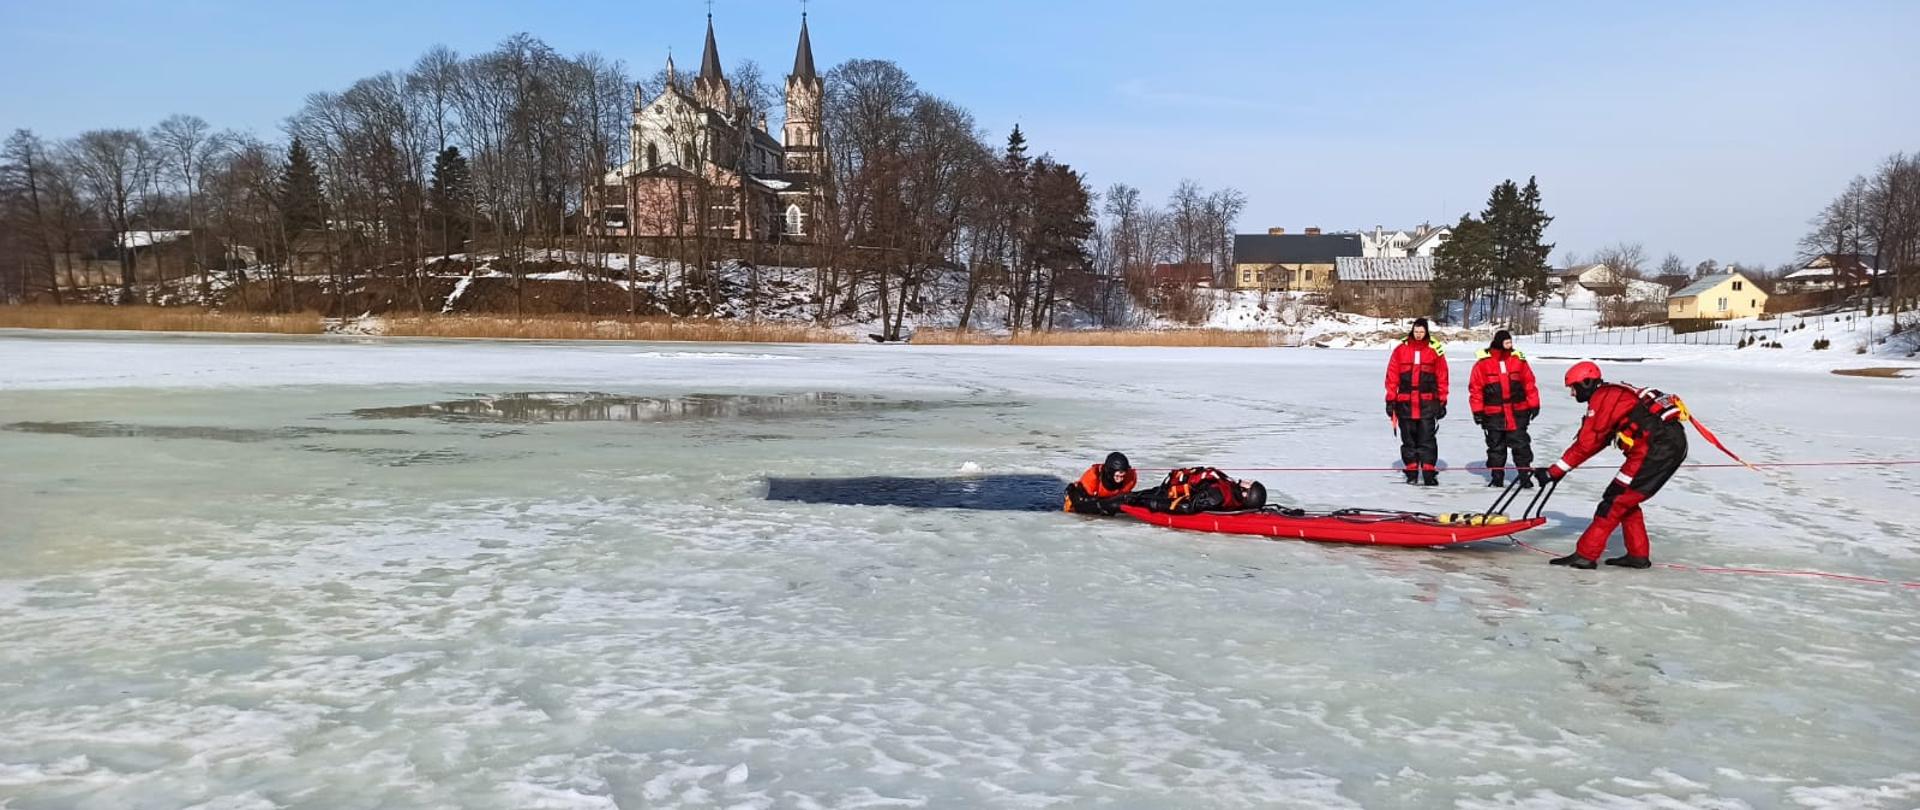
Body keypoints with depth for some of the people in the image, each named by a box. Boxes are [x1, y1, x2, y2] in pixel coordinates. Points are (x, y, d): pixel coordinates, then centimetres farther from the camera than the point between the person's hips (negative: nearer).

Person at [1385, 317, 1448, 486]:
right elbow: (1392, 376, 4)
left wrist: (1442, 402, 3)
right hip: (1405, 402, 1)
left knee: (1427, 438, -5)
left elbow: (1442, 377, 4)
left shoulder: (1435, 350, 2)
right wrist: (1391, 400, 2)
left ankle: (1429, 472, -2)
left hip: (1427, 402, -1)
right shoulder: (1401, 349, 3)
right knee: (1408, 439, 8)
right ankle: (1411, 472, 16)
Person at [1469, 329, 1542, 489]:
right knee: (1496, 446, 8)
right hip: (1494, 414, -1)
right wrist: (1478, 411, -2)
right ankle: (1497, 475, 17)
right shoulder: (1484, 362, -4)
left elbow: (1529, 382, 8)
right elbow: (1475, 387, -1)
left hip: (1517, 412, 1)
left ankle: (1524, 474, 8)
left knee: (1520, 444, 1)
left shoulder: (1518, 359, 3)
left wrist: (1534, 404, 7)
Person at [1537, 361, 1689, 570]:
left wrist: (1554, 471, -4)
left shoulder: (1602, 398, -6)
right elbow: (1595, 441, 24)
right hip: (1673, 443, 9)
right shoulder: (1612, 394, 23)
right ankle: (1638, 554, 21)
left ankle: (1585, 555, -7)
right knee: (1626, 499, 18)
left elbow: (1586, 444, -9)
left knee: (1617, 498, -7)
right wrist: (1557, 469, 21)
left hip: (1658, 446, -9)